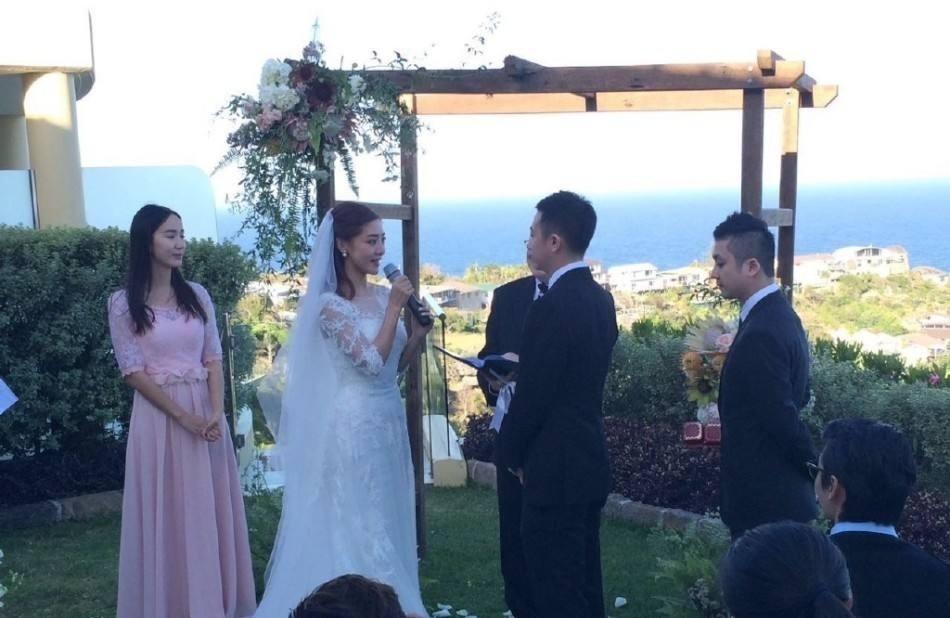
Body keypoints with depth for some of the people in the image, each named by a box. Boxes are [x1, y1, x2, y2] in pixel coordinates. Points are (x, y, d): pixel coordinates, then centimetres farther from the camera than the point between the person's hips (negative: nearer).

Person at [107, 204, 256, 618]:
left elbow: (213, 359, 4)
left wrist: (216, 412, -11)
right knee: (169, 513, 2)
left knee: (210, 511, 9)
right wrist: (183, 415, -13)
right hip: (159, 415, -4)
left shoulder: (197, 295, 7)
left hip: (206, 412, 4)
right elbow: (133, 372, -8)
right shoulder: (124, 303, -5)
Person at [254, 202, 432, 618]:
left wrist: (419, 333, -4)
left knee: (387, 520, 14)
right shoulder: (329, 304, -13)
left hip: (389, 420, 7)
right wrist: (394, 309, -17)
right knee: (359, 524, 0)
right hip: (355, 425, -7)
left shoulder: (383, 296, 7)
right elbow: (371, 361, -20)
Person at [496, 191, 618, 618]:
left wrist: (510, 453, -2)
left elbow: (532, 395, -17)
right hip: (588, 461, 9)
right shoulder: (600, 299, 8)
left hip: (555, 469, -9)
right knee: (584, 583, 17)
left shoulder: (552, 307, -20)